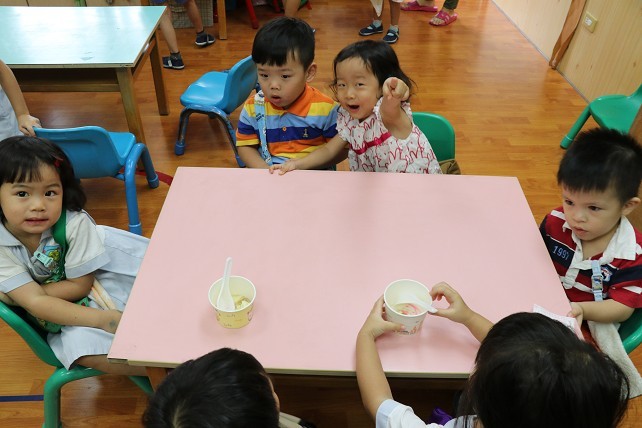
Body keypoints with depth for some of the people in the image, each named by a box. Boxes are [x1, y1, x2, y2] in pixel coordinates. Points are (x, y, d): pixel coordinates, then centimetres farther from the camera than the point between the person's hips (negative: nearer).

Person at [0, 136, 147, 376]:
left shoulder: (75, 223, -25)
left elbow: (80, 285, -16)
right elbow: (34, 302, -23)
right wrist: (104, 319, -32)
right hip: (64, 312, 1)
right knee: (87, 352, -27)